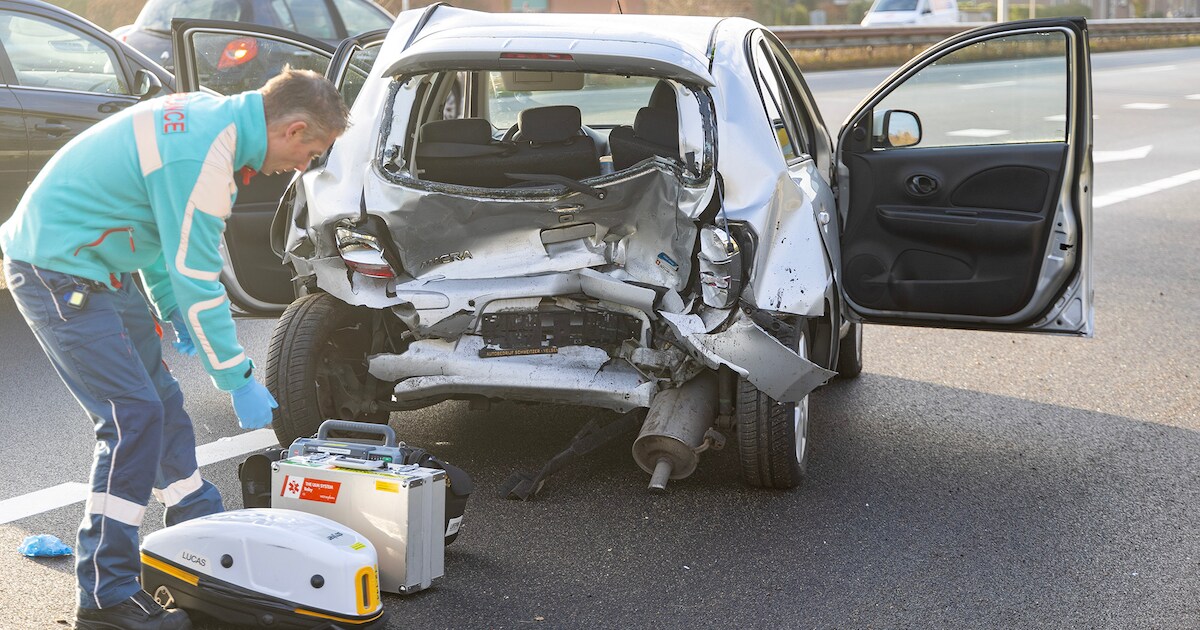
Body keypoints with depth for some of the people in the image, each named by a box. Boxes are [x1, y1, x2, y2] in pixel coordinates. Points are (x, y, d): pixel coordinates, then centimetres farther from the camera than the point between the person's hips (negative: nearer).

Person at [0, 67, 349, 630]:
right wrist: (240, 381, -14)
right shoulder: (202, 155, -24)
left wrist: (173, 310, 12)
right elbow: (197, 278, -22)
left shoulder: (210, 116, 7)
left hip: (90, 265, 10)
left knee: (160, 402, 17)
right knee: (134, 416, -12)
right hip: (59, 272, -10)